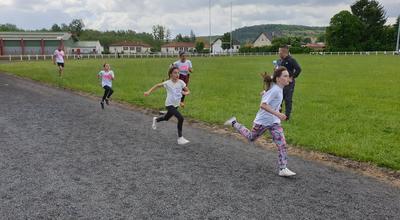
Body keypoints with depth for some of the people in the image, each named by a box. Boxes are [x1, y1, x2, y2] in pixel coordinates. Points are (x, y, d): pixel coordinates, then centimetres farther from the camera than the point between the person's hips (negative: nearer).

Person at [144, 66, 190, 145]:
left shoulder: (181, 82, -6)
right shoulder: (168, 83, -16)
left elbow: (188, 91, 1)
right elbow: (157, 85, -4)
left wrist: (185, 93, -22)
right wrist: (149, 92, -10)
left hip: (176, 105, 6)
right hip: (169, 105, -6)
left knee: (166, 118, 27)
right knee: (180, 118, -23)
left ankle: (156, 119, 61)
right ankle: (180, 138, -10)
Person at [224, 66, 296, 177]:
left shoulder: (279, 88, 0)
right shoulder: (275, 90, -26)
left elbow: (263, 93, 15)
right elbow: (263, 105, -34)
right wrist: (277, 114, -38)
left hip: (274, 122, 7)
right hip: (262, 121, -7)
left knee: (282, 144, -4)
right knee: (251, 138, 19)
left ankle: (283, 169, 1)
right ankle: (234, 123, 38)